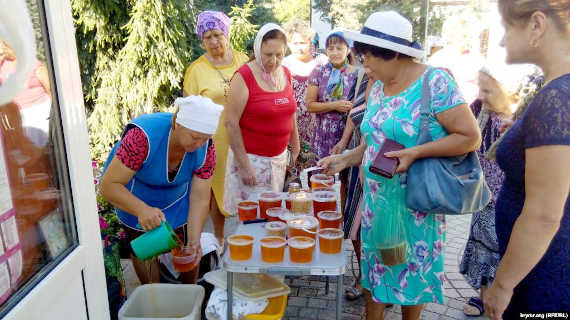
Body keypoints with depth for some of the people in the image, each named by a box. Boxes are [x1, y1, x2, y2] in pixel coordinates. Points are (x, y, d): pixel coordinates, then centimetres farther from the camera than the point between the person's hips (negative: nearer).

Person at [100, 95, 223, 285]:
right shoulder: (142, 137, -38)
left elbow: (200, 198, -20)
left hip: (176, 198, 3)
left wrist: (194, 239, -32)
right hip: (132, 199, -3)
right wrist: (142, 210, -52)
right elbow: (109, 186, -36)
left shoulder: (206, 149, -24)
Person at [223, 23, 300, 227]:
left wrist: (295, 148, 16)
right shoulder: (245, 76, -14)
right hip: (251, 157, -6)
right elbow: (231, 123, -15)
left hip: (279, 157, 6)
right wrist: (244, 165, -17)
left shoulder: (286, 74, 6)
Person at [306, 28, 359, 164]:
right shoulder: (319, 72, 1)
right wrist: (335, 105, -13)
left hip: (347, 133, -1)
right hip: (323, 135, 1)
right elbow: (310, 105, -3)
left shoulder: (356, 74, -1)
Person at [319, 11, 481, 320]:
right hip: (376, 196, 6)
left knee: (411, 269, 13)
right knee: (373, 263, 15)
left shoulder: (435, 82, -15)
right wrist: (345, 159, 0)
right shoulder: (376, 88, 5)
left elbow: (471, 137, -15)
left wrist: (416, 152, -24)